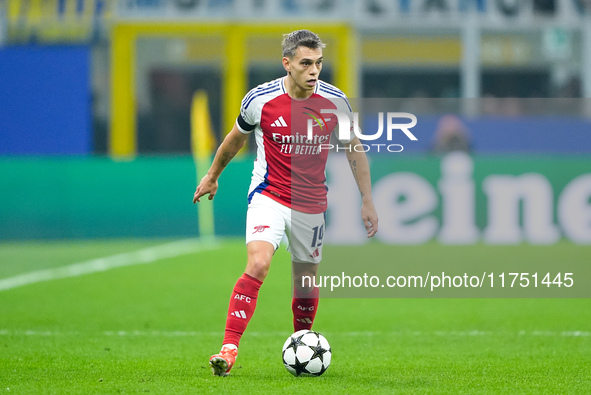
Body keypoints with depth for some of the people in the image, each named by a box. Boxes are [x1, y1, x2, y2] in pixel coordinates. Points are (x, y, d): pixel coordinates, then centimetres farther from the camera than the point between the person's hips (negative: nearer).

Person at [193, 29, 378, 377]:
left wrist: (367, 200, 3)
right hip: (269, 196, -2)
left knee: (306, 280, 11)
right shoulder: (260, 99, -11)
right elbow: (237, 137, 10)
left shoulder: (335, 102, -8)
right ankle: (229, 349, -23)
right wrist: (213, 175, 22)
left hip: (312, 204, 3)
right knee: (258, 264, -24)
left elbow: (354, 151, 7)